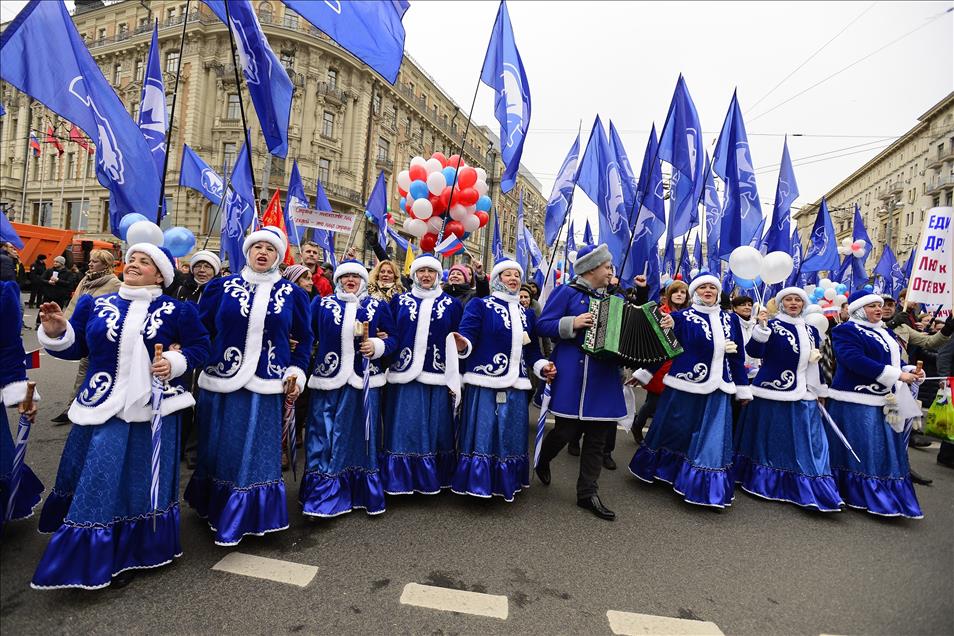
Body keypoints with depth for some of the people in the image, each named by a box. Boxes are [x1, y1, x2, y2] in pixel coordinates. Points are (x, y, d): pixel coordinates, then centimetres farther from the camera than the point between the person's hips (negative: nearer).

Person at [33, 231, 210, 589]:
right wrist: (55, 332, -11)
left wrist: (175, 362, -15)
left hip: (153, 408, -2)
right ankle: (86, 556, 35)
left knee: (142, 482, 8)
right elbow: (74, 348, 8)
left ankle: (129, 556, 26)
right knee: (95, 482, 12)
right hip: (101, 407, 2)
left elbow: (200, 347, 1)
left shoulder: (177, 311, 1)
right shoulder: (94, 305, 9)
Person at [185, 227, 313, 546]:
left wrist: (297, 373, 2)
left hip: (266, 387, -1)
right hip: (222, 383, 1)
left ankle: (246, 517, 20)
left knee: (257, 453, 4)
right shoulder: (221, 288, 6)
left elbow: (303, 338, 10)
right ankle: (213, 507, 34)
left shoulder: (292, 294, 5)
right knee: (218, 449, 12)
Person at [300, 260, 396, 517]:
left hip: (364, 381, 0)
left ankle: (364, 494, 22)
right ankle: (323, 495, 15)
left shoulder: (378, 306, 8)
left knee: (361, 435, 8)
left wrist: (377, 345, -12)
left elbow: (393, 338, 6)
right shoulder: (321, 304, 9)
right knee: (323, 437, 3)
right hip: (328, 380, 0)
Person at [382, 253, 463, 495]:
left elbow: (456, 341, 9)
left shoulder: (451, 304, 10)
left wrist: (461, 345, -7)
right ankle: (402, 479, 14)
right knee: (404, 428, 1)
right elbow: (390, 335, 8)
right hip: (405, 375, 0)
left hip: (438, 377, 0)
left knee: (436, 429, 6)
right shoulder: (399, 301, 10)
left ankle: (433, 478, 21)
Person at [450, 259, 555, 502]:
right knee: (482, 435, -3)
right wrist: (462, 344, -35)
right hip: (484, 384, -5)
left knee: (512, 437, 12)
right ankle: (477, 482, 13)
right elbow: (468, 336, -12)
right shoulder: (479, 305, 0)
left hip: (515, 386, 6)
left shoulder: (527, 314, 18)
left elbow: (532, 349, 18)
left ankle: (507, 482, 28)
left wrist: (542, 366, 0)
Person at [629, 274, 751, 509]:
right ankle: (659, 469, 32)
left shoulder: (731, 320, 10)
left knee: (712, 438, 5)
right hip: (685, 387, -3)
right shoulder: (682, 317, -4)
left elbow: (738, 356, 13)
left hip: (717, 391, 4)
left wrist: (743, 388, 15)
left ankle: (704, 487, 19)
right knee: (674, 431, 8)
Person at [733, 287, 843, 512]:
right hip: (773, 393, -5)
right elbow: (754, 352, -17)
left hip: (804, 396, 6)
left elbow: (815, 364, 20)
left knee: (807, 442, 6)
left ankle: (804, 488, 15)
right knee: (772, 441, 3)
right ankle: (767, 484, 18)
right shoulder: (772, 325, -4)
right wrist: (761, 326, -29)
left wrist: (821, 391, 20)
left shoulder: (811, 331, 13)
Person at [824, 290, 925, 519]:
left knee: (888, 449, 12)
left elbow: (893, 360, 22)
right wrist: (897, 375, -20)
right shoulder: (846, 330, -9)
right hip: (857, 400, -8)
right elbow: (856, 360, -21)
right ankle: (866, 497, 9)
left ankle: (888, 496, 23)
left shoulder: (884, 332, 18)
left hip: (885, 401, 8)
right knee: (862, 450, -2)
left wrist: (910, 371, 1)